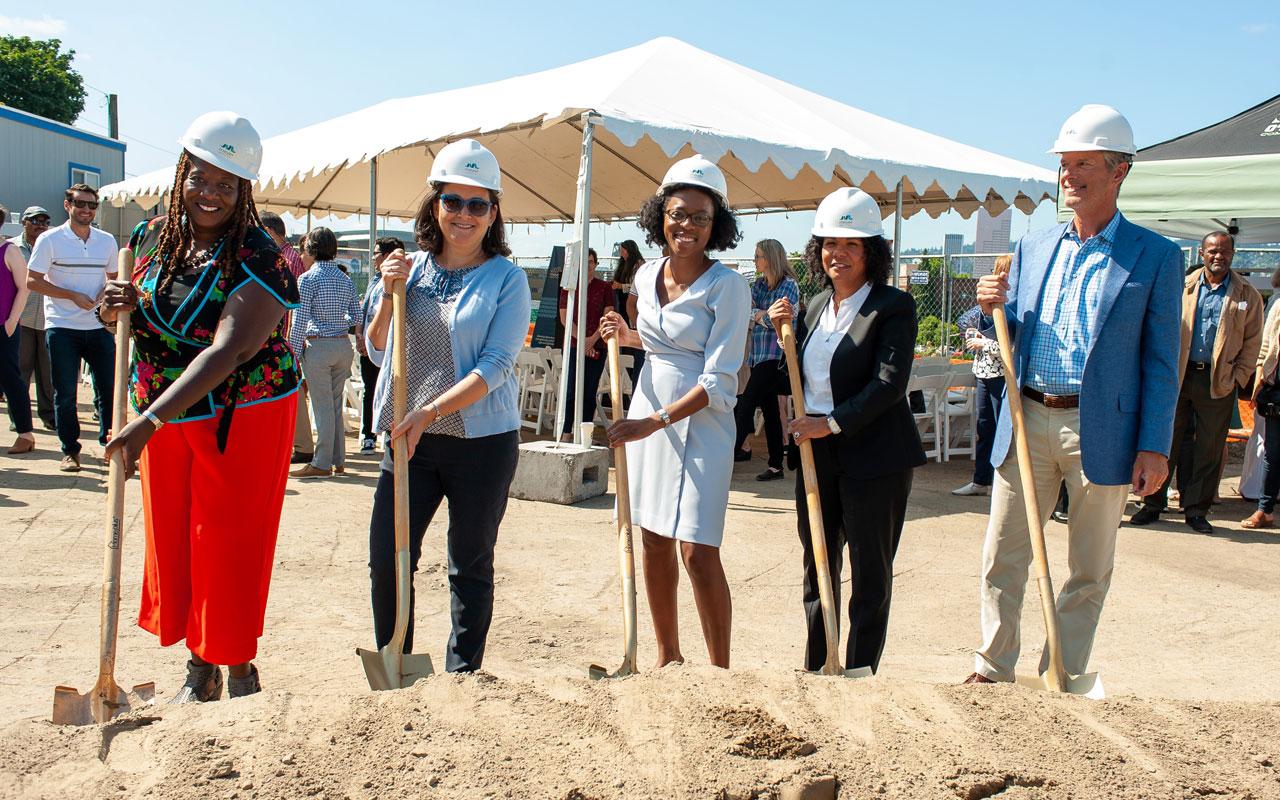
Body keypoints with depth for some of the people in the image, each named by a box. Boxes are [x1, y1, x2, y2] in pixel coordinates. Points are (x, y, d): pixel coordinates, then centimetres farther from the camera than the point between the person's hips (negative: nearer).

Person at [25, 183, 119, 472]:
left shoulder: (107, 240, 10)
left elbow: (115, 277, 19)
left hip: (99, 326, 3)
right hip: (61, 327, -3)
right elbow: (32, 281, -4)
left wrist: (107, 294, -4)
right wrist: (73, 296, -13)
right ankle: (70, 450, 12)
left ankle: (109, 442, 17)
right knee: (65, 393, 2)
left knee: (109, 388, 3)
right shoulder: (50, 239, -1)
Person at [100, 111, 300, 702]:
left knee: (230, 546, 1)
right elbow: (128, 317, 16)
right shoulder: (152, 236, 2)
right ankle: (199, 671, 28)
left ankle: (239, 674, 19)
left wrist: (148, 422, -36)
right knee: (174, 541, 12)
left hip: (241, 422, -6)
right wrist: (115, 308, -10)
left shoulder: (257, 260, -19)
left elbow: (227, 352, -29)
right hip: (164, 419, 6)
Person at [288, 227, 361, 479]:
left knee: (323, 406, -2)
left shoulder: (307, 279, -8)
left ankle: (322, 464, 2)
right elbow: (355, 316, 12)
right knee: (336, 404, 13)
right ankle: (338, 461, 17)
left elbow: (299, 321, -10)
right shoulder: (346, 279, 8)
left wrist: (295, 353, -5)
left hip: (318, 346, -5)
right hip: (344, 346, 6)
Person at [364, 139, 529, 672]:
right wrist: (388, 294, -6)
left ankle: (463, 674, 24)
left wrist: (429, 413, -20)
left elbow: (495, 367, -12)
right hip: (410, 439, 3)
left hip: (481, 440, -3)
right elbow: (377, 352, 10)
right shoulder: (412, 269, 7)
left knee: (470, 566, 9)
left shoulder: (506, 279, -4)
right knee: (386, 558, 3)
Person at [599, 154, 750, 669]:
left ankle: (720, 672, 4)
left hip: (700, 425, -6)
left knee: (697, 551, -9)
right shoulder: (646, 276, 7)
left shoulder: (726, 287, -13)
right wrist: (627, 336, 5)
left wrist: (656, 422, -22)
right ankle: (667, 657, 27)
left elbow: (719, 382, -17)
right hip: (646, 422, 6)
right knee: (654, 544, 12)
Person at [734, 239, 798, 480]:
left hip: (776, 356, -8)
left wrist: (756, 314, -5)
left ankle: (731, 453, -9)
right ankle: (776, 465, 14)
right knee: (769, 409, 9)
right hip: (758, 355, 8)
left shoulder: (788, 285, -8)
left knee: (746, 404, -12)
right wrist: (762, 314, -12)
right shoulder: (759, 283, 14)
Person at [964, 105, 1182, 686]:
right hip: (1027, 421, 3)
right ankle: (992, 672, 20)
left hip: (1101, 431, -3)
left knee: (1089, 571, 9)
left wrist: (1155, 447, -8)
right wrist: (993, 308, -8)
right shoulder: (1032, 247, 11)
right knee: (1003, 557, 6)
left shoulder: (1155, 256, -1)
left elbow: (1160, 361, -2)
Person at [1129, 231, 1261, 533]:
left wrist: (1238, 379, -2)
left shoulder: (1248, 295, 5)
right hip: (1178, 375, 0)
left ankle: (1196, 510, 15)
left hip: (1218, 381, 0)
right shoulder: (1183, 287, 5)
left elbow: (1252, 343, 6)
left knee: (1209, 447, 5)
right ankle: (1152, 504, 12)